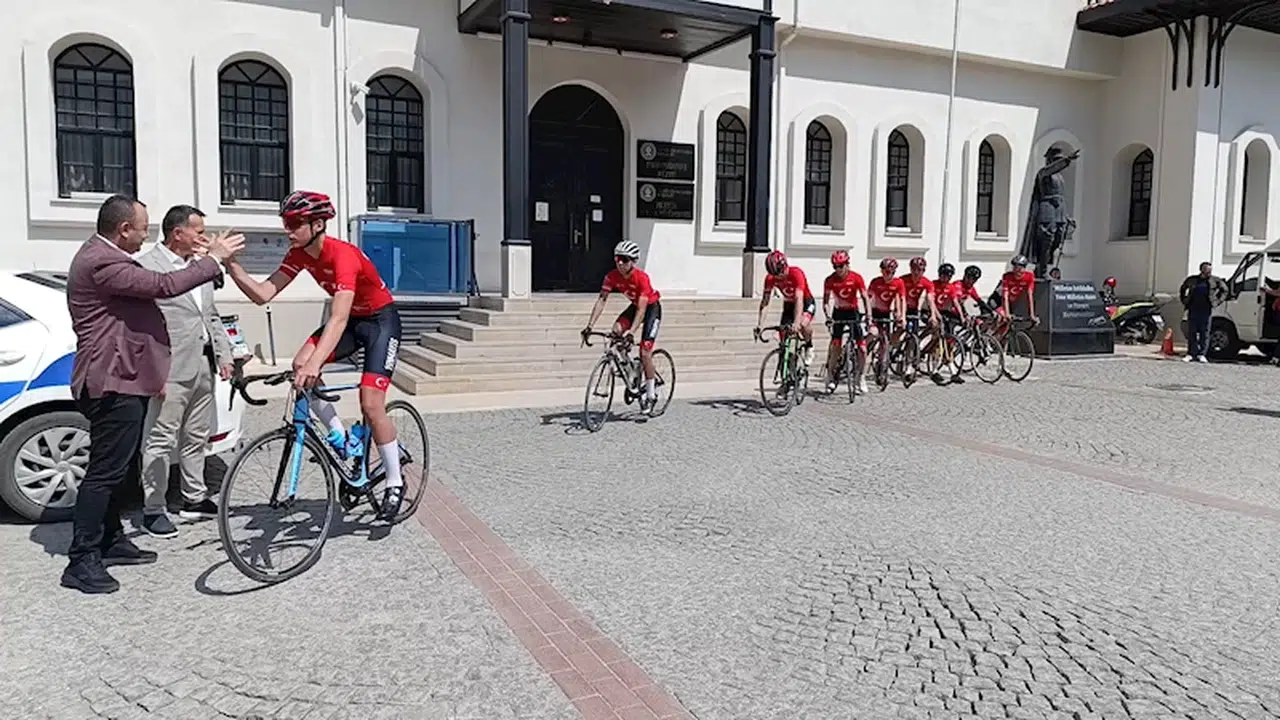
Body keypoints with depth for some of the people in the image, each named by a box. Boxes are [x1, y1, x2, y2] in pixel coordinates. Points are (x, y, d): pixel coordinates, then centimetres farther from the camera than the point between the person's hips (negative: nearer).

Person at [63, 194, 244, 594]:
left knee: (117, 467, 18)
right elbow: (164, 286, -25)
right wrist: (213, 259, -15)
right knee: (104, 471, -8)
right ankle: (81, 561, -2)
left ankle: (111, 540, 29)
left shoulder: (105, 257, 17)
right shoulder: (100, 262, -20)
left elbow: (150, 288, 19)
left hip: (125, 380, 12)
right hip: (113, 382, -12)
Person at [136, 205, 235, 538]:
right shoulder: (146, 266, -10)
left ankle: (195, 498, 28)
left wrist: (223, 354, 13)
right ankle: (153, 510, 8)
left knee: (196, 437, 16)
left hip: (203, 365, 8)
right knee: (160, 442, -1)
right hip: (171, 369, -8)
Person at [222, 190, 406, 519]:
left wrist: (315, 363, -53)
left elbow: (338, 319, -42)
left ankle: (395, 483, 2)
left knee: (371, 405, -15)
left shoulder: (343, 255, -31)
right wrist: (231, 265, -24)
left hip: (381, 320, -7)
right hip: (351, 318, 7)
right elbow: (263, 294, -11)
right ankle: (340, 436, 0)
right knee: (300, 366, -18)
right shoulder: (299, 255, -7)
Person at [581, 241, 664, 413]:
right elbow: (601, 300, -21)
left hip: (651, 307, -5)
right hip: (635, 305, 5)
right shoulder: (612, 276, -19)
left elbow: (642, 309, -37)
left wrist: (631, 333, -46)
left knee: (645, 352, -13)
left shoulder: (642, 278, -33)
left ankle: (651, 393, 3)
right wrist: (590, 326, -31)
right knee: (616, 330, -23)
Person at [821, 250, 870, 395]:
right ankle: (830, 375, -2)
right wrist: (828, 317, -27)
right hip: (839, 312, 0)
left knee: (862, 346, -6)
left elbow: (865, 298, -15)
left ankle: (861, 377, 6)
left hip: (854, 312, 0)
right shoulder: (830, 280, -12)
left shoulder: (856, 278, -15)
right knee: (835, 344, -12)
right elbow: (826, 301, -12)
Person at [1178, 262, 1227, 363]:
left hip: (1206, 310, -1)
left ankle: (1202, 354, 5)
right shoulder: (1192, 279, 7)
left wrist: (1217, 301, 5)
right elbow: (1182, 289, 21)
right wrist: (1185, 301, 12)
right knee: (1191, 333, 2)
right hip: (1193, 310, 1)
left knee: (1204, 333, 0)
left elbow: (1224, 290, 15)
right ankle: (1190, 354, 6)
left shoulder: (1215, 280, 5)